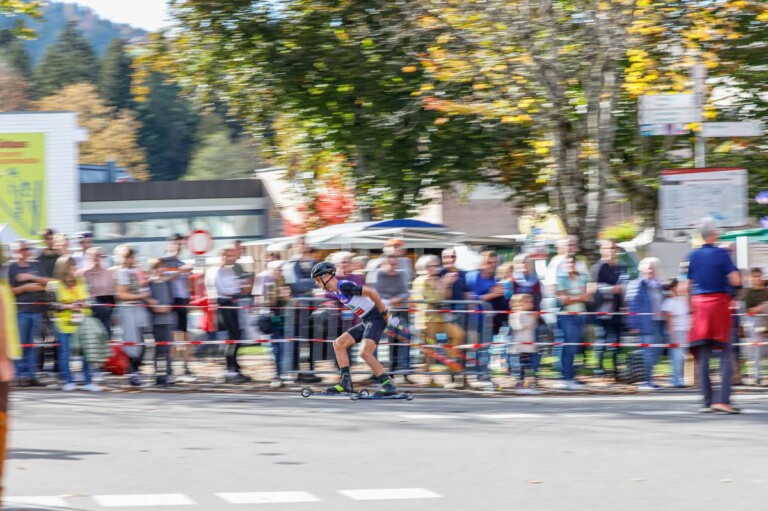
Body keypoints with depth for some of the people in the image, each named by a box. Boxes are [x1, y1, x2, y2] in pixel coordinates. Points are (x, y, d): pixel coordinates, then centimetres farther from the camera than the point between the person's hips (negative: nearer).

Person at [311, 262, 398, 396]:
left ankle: (388, 384, -17)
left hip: (376, 318, -10)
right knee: (338, 344, 7)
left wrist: (384, 312, -16)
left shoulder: (344, 286, -19)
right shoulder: (336, 290, 12)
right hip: (366, 321, 10)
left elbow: (371, 292, -23)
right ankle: (346, 382, 5)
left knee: (365, 352, -24)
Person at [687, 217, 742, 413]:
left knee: (703, 355, 6)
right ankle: (724, 399, -12)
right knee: (726, 353, 0)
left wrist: (690, 308, 18)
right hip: (719, 303, -4)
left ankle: (707, 401, 4)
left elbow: (687, 286, 8)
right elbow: (736, 281, -14)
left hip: (699, 302, 4)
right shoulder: (722, 254, -7)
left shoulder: (693, 256, 6)